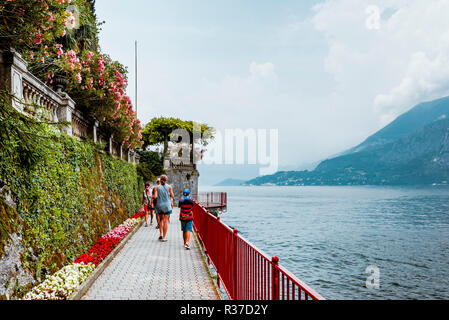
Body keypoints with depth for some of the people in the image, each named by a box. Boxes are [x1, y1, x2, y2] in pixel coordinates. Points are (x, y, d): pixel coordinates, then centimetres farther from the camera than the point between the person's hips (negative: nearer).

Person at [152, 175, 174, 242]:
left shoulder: (157, 187, -1)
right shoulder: (169, 187, -4)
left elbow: (154, 197, -9)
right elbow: (172, 196, -2)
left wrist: (152, 197, 13)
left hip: (159, 205, 2)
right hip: (167, 205, -2)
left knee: (161, 220, 20)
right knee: (165, 221, 1)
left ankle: (160, 234, 13)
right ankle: (164, 237, 0)